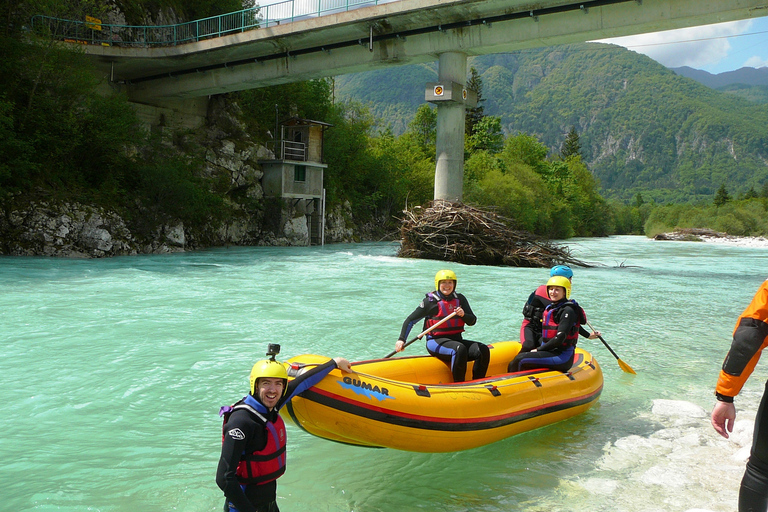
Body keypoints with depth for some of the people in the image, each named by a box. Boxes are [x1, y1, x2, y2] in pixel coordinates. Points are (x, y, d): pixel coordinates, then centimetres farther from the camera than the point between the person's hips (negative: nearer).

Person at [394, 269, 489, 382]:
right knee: (460, 348, -35)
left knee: (483, 350, -16)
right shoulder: (431, 301, -3)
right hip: (436, 341, -6)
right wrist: (401, 339, -11)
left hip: (457, 339, 6)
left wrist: (463, 314, -15)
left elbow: (472, 321, 7)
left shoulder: (460, 299, 11)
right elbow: (410, 320, 0)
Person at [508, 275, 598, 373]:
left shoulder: (568, 311, -12)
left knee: (519, 360, -19)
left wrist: (538, 350, -12)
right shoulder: (550, 308, 15)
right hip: (551, 352, 9)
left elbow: (560, 338, -19)